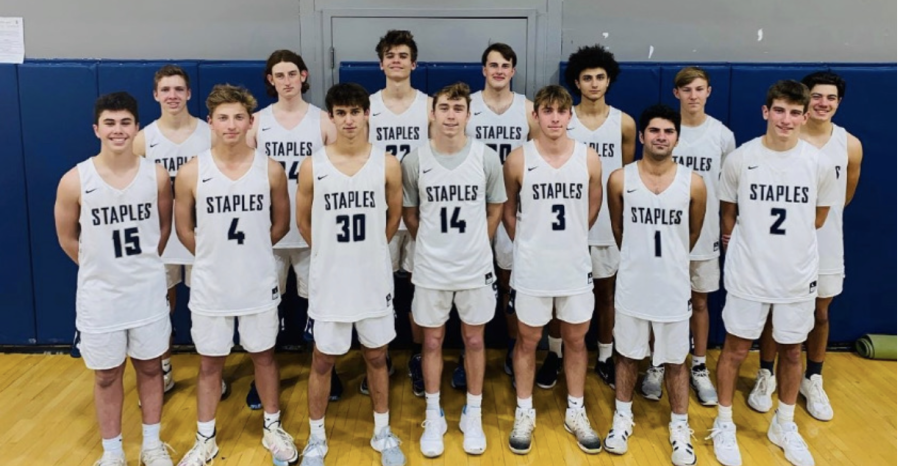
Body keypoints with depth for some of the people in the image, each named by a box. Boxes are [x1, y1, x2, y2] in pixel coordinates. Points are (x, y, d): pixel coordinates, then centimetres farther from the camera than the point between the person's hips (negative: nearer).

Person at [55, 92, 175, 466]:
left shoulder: (157, 176, -7)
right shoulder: (75, 181, -12)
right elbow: (67, 238, 2)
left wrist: (142, 264, 11)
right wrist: (101, 268, 8)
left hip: (148, 291, 1)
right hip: (99, 295, -1)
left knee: (150, 367, 14)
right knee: (106, 376, 12)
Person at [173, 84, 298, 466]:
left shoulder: (271, 170, -7)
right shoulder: (191, 173, -8)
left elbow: (281, 223, 6)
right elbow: (183, 228, 3)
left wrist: (249, 251, 8)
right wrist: (214, 256, 6)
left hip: (259, 284, 0)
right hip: (210, 286, 0)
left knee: (263, 355, 16)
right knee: (210, 363, 13)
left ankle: (272, 427, 34)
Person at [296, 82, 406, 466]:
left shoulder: (387, 165, -6)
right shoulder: (312, 167, -7)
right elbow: (303, 222, 5)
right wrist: (332, 253, 10)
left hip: (374, 279, 1)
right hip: (328, 281, 0)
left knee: (377, 356, 15)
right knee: (323, 360, 11)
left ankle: (383, 433, 32)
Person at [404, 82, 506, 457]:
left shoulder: (487, 158, -7)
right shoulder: (414, 161, -7)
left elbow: (496, 208, 6)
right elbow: (409, 212, 5)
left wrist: (477, 244, 5)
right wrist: (432, 245, 6)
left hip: (475, 268, 0)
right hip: (430, 269, 0)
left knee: (474, 340, 12)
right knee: (432, 341, 11)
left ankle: (473, 416, 28)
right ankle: (433, 417, 27)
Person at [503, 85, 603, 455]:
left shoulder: (589, 158, -4)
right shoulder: (518, 160, -8)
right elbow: (508, 210, 5)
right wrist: (527, 244, 8)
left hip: (575, 266, 2)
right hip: (531, 268, -1)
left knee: (576, 339, 13)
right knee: (528, 340, 10)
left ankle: (576, 412, 30)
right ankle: (524, 413, 26)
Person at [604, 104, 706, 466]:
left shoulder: (693, 184, -7)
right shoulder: (620, 180, -7)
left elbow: (693, 234, 8)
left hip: (674, 288, 0)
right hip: (632, 286, 0)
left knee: (675, 361, 12)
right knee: (627, 355, 15)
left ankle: (679, 427, 28)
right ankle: (622, 416, 33)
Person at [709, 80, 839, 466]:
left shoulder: (819, 164, -5)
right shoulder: (739, 159, -9)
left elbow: (819, 217, 10)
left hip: (798, 275, 2)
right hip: (748, 274, -2)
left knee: (791, 351, 15)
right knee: (736, 349, 8)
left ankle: (784, 426, 34)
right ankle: (724, 424, 25)